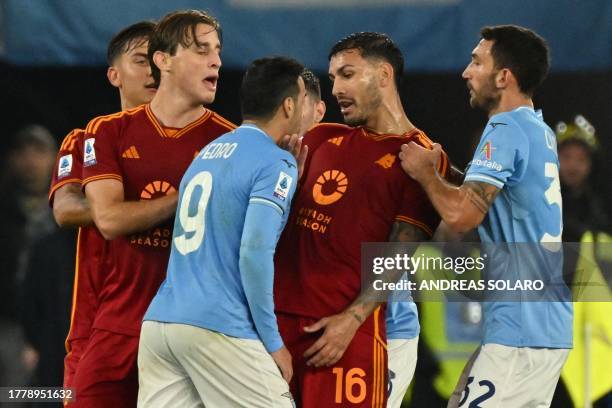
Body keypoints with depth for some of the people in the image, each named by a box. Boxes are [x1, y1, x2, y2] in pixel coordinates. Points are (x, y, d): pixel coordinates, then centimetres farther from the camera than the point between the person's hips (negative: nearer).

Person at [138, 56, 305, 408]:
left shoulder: (209, 152, 20)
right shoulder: (274, 163, -4)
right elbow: (255, 253, -14)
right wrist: (273, 342, -8)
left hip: (159, 321, 7)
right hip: (217, 329, -7)